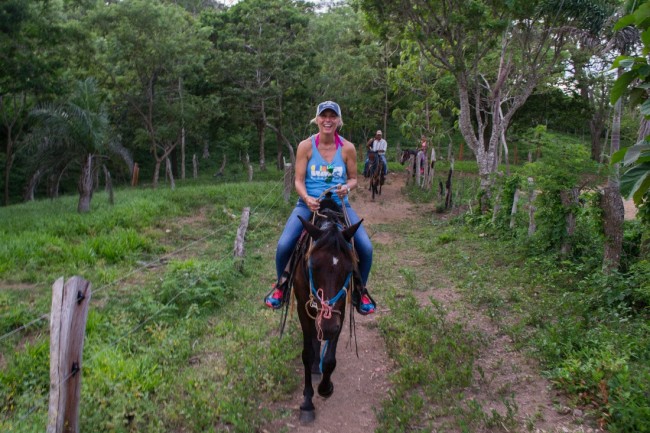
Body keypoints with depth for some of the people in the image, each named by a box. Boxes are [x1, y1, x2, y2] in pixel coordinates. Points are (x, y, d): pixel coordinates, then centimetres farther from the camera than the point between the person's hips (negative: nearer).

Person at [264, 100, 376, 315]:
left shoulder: (347, 148, -4)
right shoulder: (305, 146, -7)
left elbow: (353, 178, 6)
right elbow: (299, 180, -6)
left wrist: (347, 187, -17)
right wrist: (307, 198, -25)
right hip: (309, 204, -1)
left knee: (366, 247, -15)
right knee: (284, 244, -21)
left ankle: (360, 289, 14)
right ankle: (280, 285, 11)